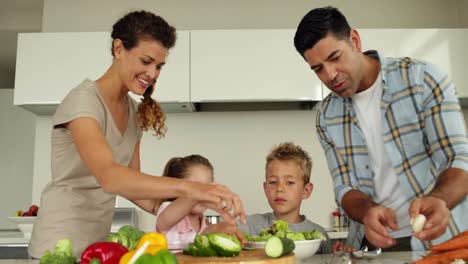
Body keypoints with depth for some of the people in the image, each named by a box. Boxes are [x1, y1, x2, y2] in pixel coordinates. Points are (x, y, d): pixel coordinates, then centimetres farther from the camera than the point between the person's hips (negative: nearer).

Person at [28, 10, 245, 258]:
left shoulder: (135, 112, 5)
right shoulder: (83, 100, -20)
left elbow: (132, 182, 5)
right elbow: (109, 177, -35)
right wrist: (188, 187, -45)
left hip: (99, 242, 8)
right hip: (61, 244, -7)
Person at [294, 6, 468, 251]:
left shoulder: (423, 79, -8)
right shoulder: (326, 116, 2)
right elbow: (345, 188, 1)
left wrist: (438, 200, -30)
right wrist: (368, 211, -20)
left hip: (440, 237, 0)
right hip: (375, 241, 1)